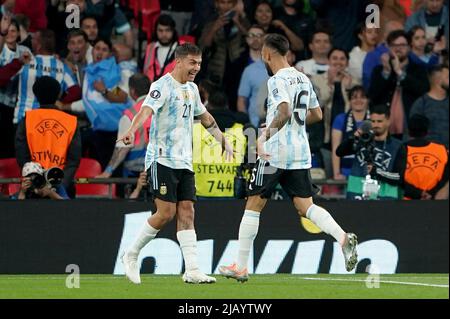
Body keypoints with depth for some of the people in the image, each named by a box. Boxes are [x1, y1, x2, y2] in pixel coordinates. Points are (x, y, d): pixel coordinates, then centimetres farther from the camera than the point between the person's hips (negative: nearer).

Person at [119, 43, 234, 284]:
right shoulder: (163, 86, -10)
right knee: (166, 213, -11)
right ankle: (131, 255, 6)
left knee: (186, 212, -1)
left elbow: (204, 117, 32)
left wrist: (223, 141, 40)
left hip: (184, 162, 7)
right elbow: (146, 110, -27)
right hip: (162, 159, -7)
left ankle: (192, 271, -6)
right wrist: (131, 131, -45)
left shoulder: (191, 89, 15)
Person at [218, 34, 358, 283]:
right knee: (305, 206, 5)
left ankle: (241, 267, 8)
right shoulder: (303, 79, 13)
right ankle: (343, 238, -22)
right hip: (300, 153, 7)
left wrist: (265, 136, -21)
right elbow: (316, 114, 22)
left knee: (254, 205, 4)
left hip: (275, 152, -7)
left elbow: (284, 112, -26)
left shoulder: (278, 80, -12)